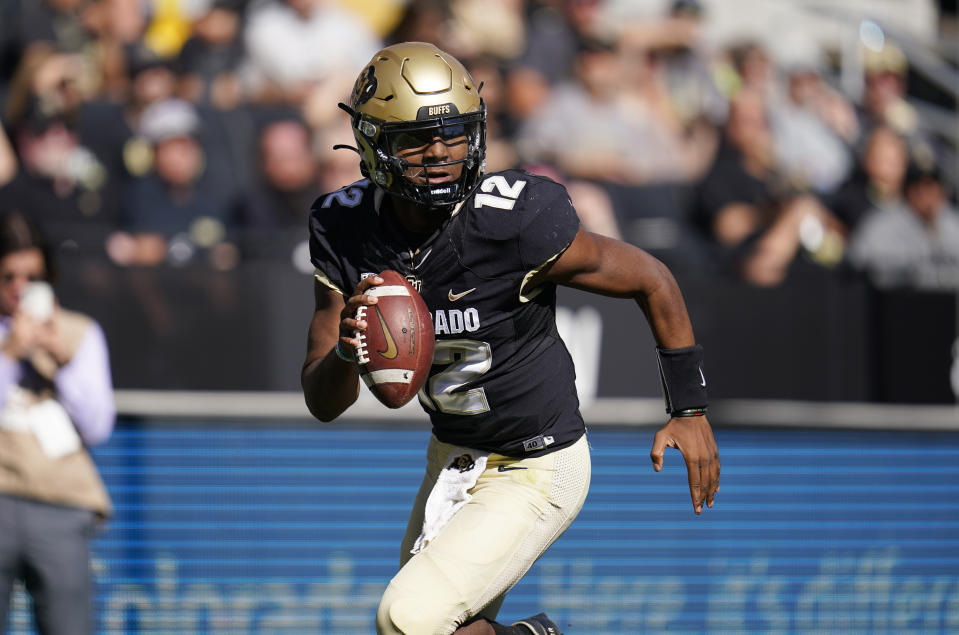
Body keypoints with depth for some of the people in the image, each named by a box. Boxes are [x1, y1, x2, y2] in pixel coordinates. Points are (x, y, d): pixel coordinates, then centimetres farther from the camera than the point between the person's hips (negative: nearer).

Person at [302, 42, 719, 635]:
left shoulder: (515, 223, -27)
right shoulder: (347, 231, -12)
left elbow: (652, 280, -12)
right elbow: (323, 403, -10)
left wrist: (690, 409, -9)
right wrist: (346, 350, -33)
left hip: (533, 473, -6)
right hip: (453, 458, 6)